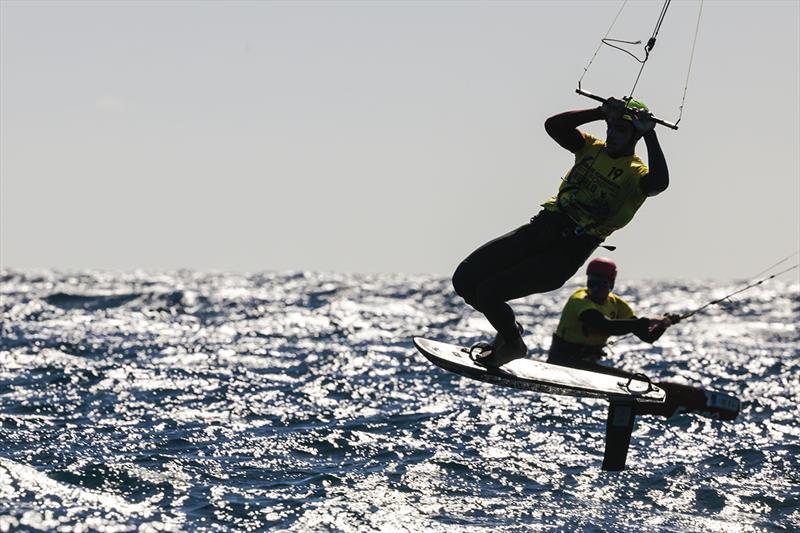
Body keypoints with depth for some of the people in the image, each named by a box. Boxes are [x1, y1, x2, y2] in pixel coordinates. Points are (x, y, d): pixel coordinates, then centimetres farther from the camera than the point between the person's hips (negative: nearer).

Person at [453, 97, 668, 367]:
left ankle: (512, 344, 11)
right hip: (544, 225, 7)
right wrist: (600, 112, -7)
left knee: (488, 293, -18)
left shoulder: (637, 174, -3)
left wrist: (650, 134, -22)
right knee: (465, 279, -2)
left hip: (569, 251, -7)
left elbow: (659, 183, -28)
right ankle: (509, 329, 22)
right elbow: (554, 125, -2)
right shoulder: (591, 148, 13)